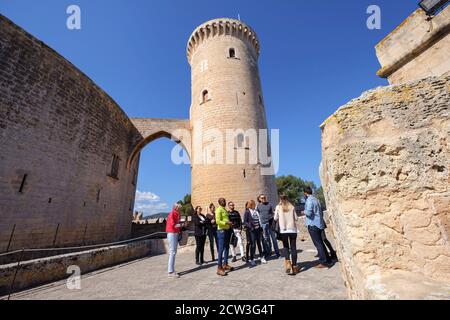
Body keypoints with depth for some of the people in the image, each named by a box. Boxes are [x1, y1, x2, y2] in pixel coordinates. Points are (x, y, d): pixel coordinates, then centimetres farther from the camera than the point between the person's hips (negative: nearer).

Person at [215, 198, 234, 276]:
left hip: (227, 230, 9)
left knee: (227, 248, 15)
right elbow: (218, 221, -20)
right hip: (222, 231, -9)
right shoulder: (218, 210, -11)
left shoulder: (225, 210, 16)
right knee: (221, 249, -6)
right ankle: (219, 268, 0)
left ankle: (225, 264, 27)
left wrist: (230, 223, 8)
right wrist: (227, 223, -22)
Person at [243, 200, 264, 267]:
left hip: (258, 229, 5)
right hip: (251, 230, -5)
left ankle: (261, 256, 32)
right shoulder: (247, 212, -7)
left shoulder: (256, 211, 9)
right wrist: (250, 227, -17)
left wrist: (260, 226, 7)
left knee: (259, 243, 16)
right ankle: (252, 260, 8)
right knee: (253, 245, -2)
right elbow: (245, 222, -8)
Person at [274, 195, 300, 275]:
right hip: (292, 229, 1)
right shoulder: (292, 207, 1)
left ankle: (288, 263, -4)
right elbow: (296, 218, 4)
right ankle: (294, 266, 11)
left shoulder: (278, 207, -2)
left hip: (283, 230, -1)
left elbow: (275, 218, 3)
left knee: (285, 247, 14)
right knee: (293, 247, 10)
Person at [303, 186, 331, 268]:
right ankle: (327, 260, 24)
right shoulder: (316, 199, 14)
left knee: (318, 244, -3)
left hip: (313, 224, -9)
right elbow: (321, 213, 20)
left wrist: (304, 212, -6)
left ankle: (323, 262, 0)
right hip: (319, 224, 9)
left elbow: (309, 212, -25)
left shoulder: (309, 200, -14)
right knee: (320, 243, 17)